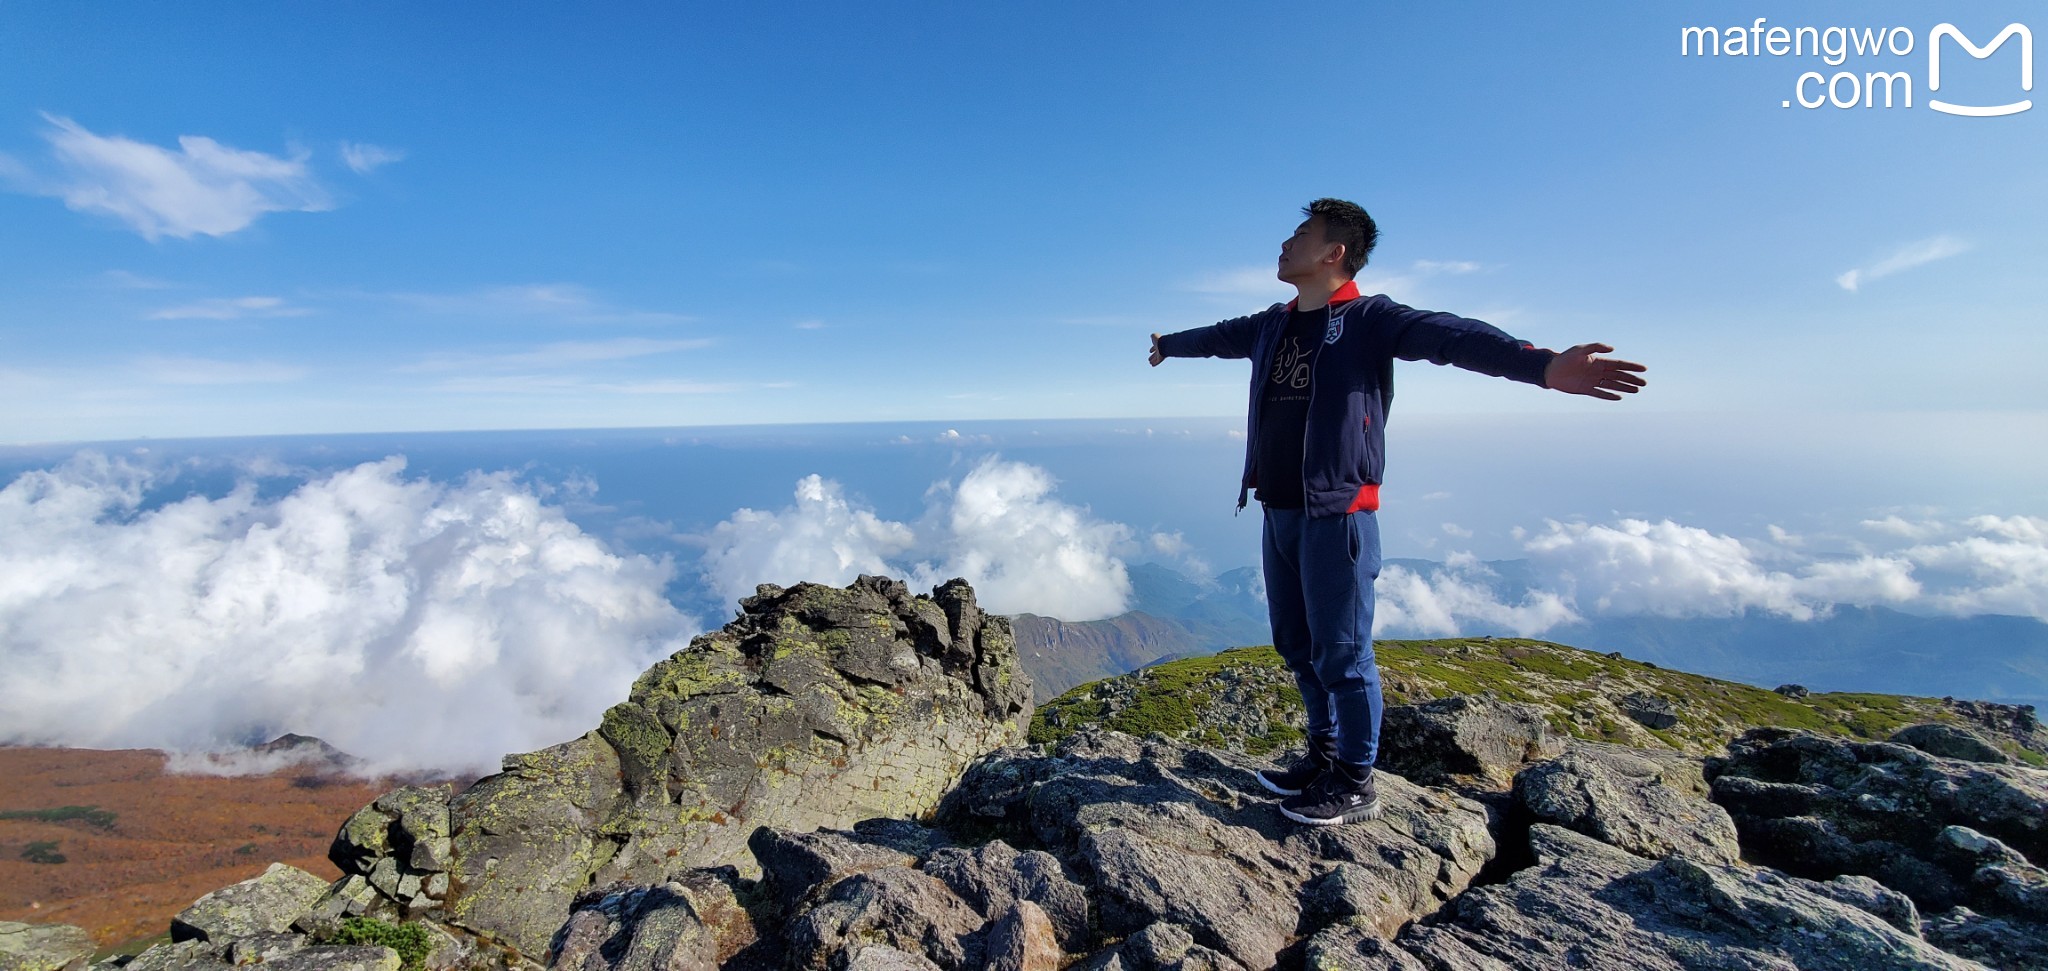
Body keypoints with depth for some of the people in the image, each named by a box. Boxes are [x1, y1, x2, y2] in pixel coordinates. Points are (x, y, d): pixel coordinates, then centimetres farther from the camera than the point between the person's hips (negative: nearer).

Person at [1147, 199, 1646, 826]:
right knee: (1296, 645, 16)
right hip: (1277, 512, 7)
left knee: (1341, 652, 1)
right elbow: (1217, 337, 33)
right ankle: (1324, 756, 34)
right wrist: (1168, 345, 51)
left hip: (1336, 514, -7)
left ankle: (1356, 786, 18)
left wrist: (1540, 365, -40)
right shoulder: (1270, 326, 14)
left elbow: (1450, 337, -23)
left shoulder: (1368, 320, -6)